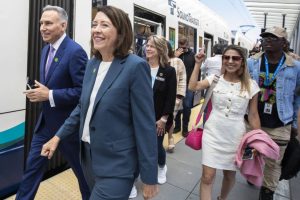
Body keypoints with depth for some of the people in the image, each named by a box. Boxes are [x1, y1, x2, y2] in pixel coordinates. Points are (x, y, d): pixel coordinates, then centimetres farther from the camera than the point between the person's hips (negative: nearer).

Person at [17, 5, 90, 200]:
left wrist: (50, 95, -22)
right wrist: (39, 91, -2)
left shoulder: (75, 51, -19)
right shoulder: (46, 49, 9)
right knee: (32, 166, 16)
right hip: (46, 121, 8)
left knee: (81, 167, 14)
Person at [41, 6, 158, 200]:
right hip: (88, 154, 7)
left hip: (116, 164, -7)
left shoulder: (135, 66, -18)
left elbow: (146, 124, -18)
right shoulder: (92, 63, 4)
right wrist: (58, 136, 9)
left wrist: (149, 177, -14)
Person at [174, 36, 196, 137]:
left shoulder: (192, 55, 1)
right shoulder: (175, 54, 2)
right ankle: (177, 126, 23)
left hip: (189, 85, -1)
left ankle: (185, 128, 15)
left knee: (187, 106, 4)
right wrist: (175, 57, -17)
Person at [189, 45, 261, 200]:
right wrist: (198, 64, -16)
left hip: (235, 137, 1)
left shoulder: (251, 85, -4)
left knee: (230, 175, 20)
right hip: (212, 134, -1)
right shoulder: (215, 79, -2)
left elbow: (253, 115, 1)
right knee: (207, 177, 0)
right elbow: (192, 87, -17)